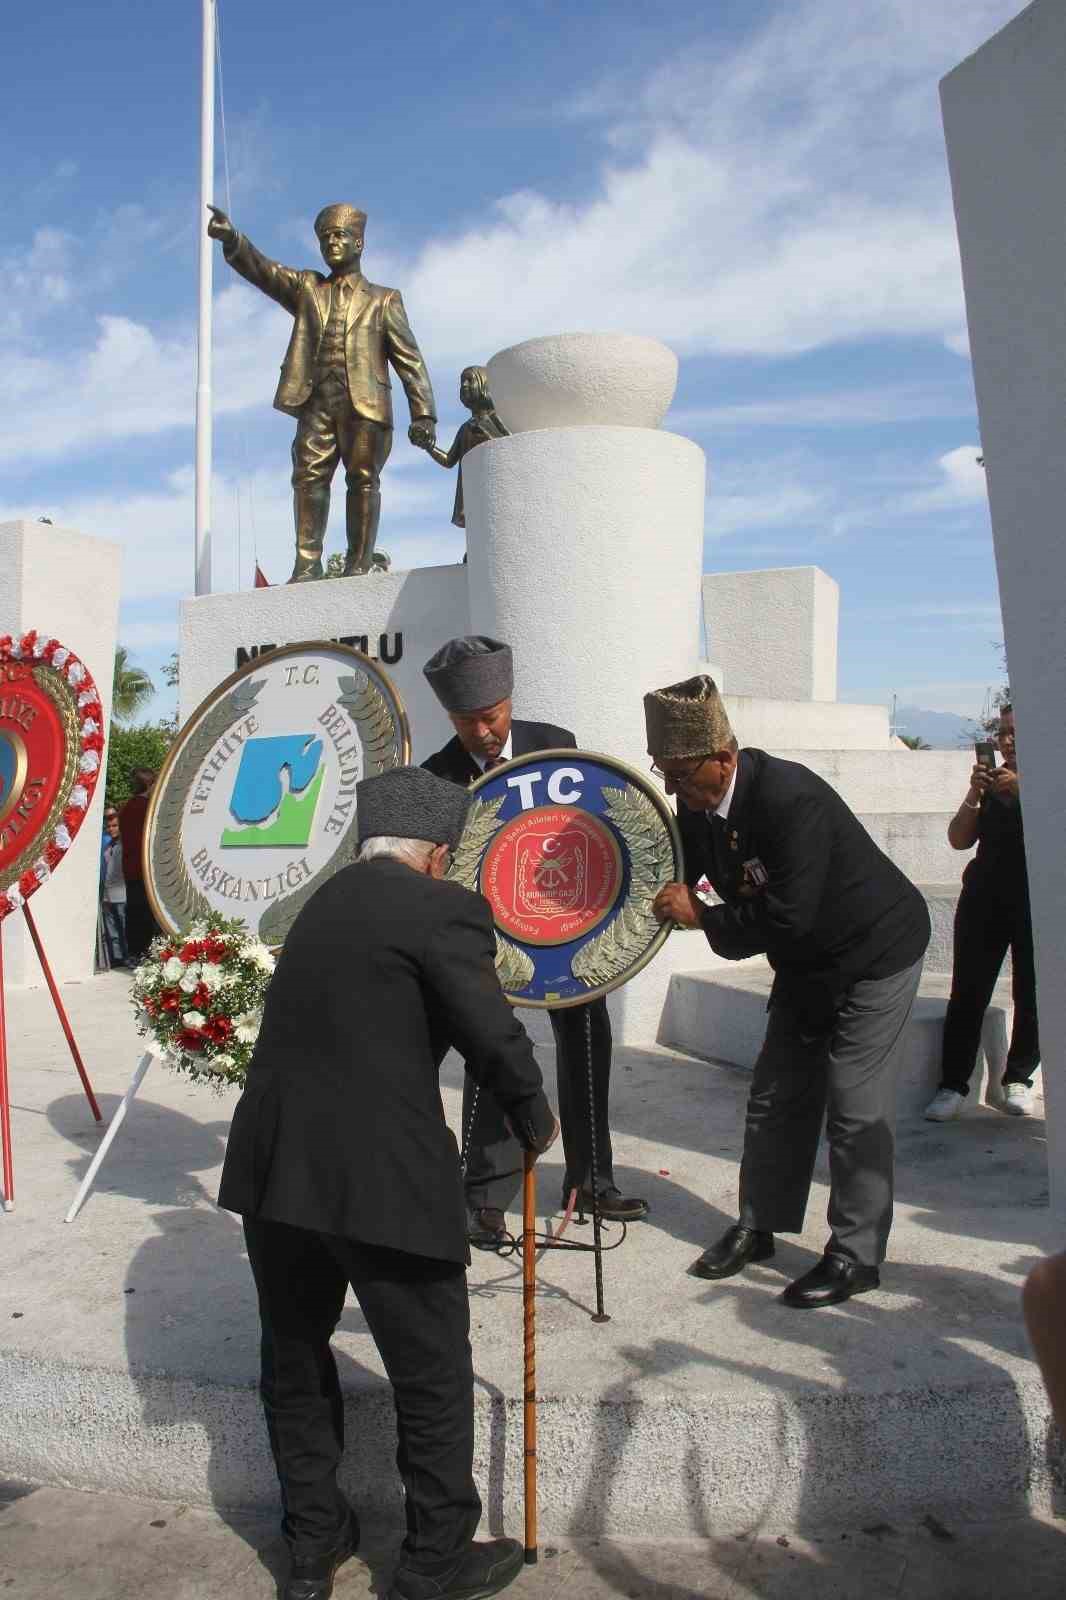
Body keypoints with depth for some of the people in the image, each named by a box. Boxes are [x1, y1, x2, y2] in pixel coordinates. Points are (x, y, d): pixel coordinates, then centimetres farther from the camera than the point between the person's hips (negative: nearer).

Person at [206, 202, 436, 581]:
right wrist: (232, 239, -15)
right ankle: (307, 564, -10)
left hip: (365, 402, -2)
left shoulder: (383, 299, 18)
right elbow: (261, 268, 7)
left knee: (363, 480, -8)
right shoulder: (305, 288, 25)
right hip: (317, 400, 2)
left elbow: (409, 359, 9)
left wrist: (423, 414, -4)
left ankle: (358, 566, -7)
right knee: (308, 477, -8)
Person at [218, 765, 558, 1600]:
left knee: (294, 1359, 23)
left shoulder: (325, 899, 12)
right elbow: (494, 1037, -14)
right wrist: (537, 1123, 5)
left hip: (274, 1168, 7)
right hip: (381, 1179, -7)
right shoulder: (443, 907, -9)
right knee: (433, 1375, 13)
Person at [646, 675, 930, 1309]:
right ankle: (757, 1226, 26)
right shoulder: (698, 804, -9)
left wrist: (704, 917, -25)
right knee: (777, 1094, 11)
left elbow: (787, 916, -35)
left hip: (875, 952, -8)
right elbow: (681, 874, 8)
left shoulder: (790, 799, -34)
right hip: (808, 962, 8)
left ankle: (857, 1255, 10)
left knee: (856, 1103, -4)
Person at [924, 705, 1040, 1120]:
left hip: (1037, 902, -2)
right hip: (986, 898, 2)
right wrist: (974, 794, -5)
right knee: (968, 993, -5)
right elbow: (960, 840, 8)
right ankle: (953, 1085, -2)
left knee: (1031, 994, -1)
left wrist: (1021, 789, -19)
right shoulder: (992, 780, 15)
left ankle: (1016, 1080, 13)